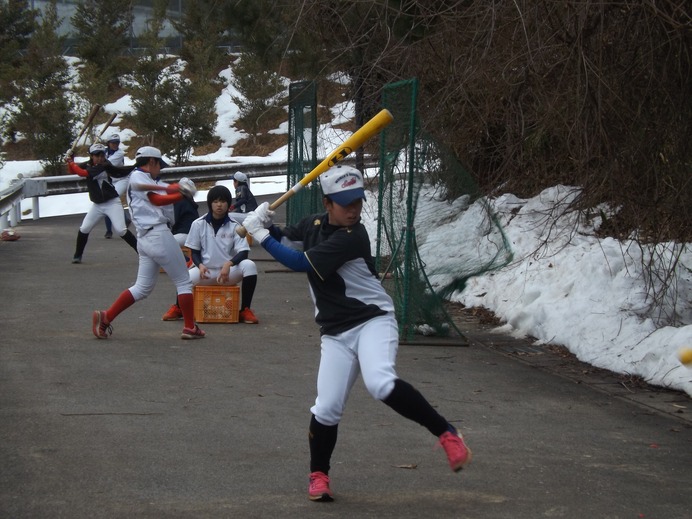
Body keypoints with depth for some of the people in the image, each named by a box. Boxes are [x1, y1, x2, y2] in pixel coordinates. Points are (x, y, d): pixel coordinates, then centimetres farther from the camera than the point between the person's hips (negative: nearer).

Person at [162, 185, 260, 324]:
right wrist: (200, 265, -18)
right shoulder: (199, 224, -1)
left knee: (249, 265, -30)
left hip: (229, 271, 0)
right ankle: (178, 307, 8)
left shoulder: (234, 226, -3)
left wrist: (229, 264, -30)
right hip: (206, 271, 0)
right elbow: (194, 251, 5)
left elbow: (243, 253, -10)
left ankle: (245, 310, -14)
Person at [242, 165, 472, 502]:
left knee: (380, 384, -32)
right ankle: (318, 475, 18)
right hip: (336, 333, 6)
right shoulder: (314, 224, 5)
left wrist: (260, 234, -15)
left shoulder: (351, 237, -18)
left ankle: (446, 433, -20)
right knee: (327, 408, -5)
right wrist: (266, 225, 1)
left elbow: (299, 263, -21)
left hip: (374, 321, -5)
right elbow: (286, 237, 24)